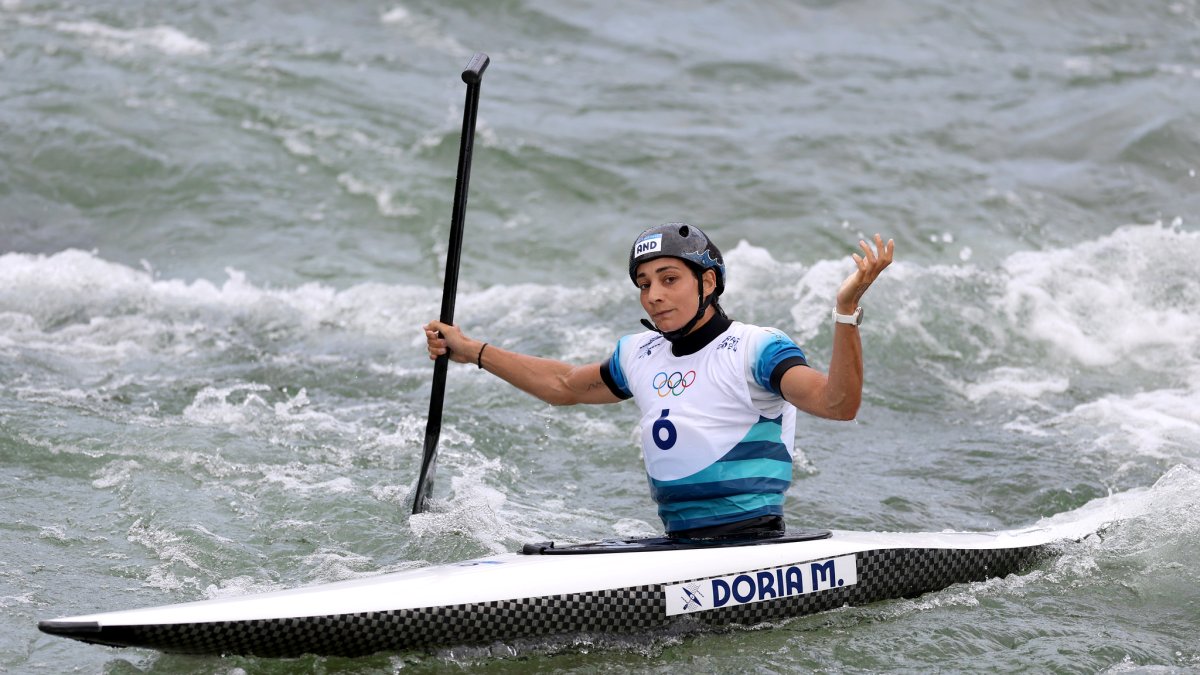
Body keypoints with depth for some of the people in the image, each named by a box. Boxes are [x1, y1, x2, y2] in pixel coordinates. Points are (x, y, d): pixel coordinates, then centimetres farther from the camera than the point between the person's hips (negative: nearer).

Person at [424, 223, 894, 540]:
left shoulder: (757, 349, -7)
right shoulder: (640, 356, 14)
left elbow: (837, 404, -22)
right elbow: (564, 385, 32)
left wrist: (847, 310, -35)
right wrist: (471, 351, 32)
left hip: (753, 544, -7)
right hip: (677, 544, 7)